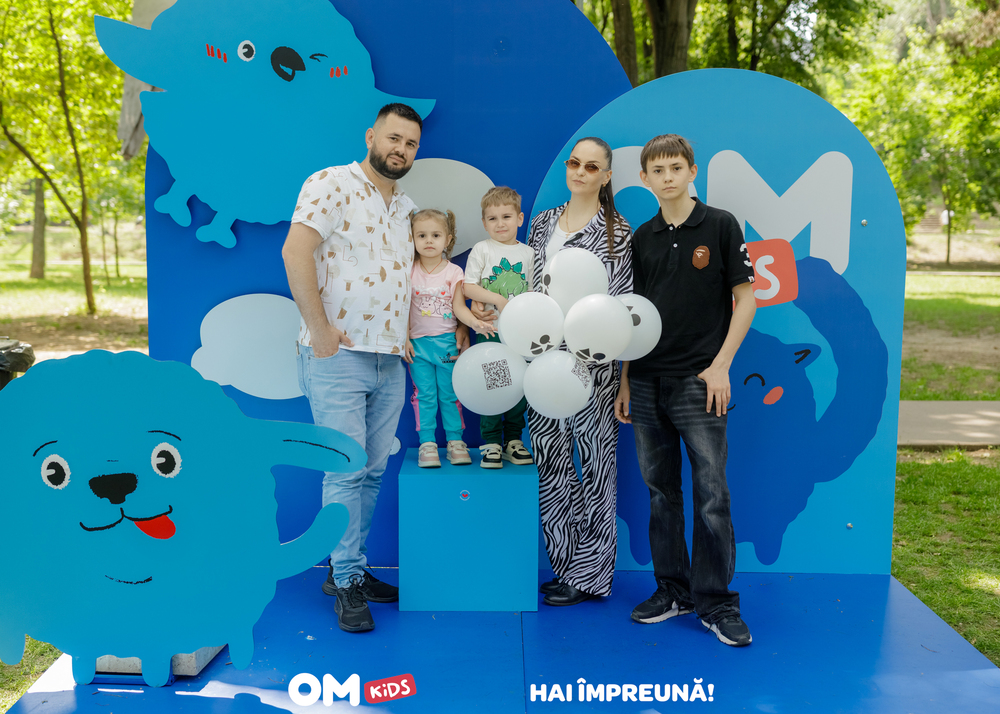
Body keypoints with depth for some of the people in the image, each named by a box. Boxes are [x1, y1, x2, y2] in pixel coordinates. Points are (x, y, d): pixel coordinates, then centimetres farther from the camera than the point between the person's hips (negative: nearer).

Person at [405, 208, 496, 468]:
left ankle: (455, 441, 15)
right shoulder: (409, 272, -1)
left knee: (449, 394, 6)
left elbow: (459, 307, -4)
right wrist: (405, 339, -4)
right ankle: (427, 444, 9)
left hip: (447, 342, 0)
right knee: (425, 394, 2)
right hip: (418, 342, 0)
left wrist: (475, 322, -22)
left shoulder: (454, 272, -1)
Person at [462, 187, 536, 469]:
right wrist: (496, 299, -15)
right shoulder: (482, 249, 2)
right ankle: (491, 443, 8)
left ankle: (513, 440, 18)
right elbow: (468, 287, -5)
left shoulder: (528, 253, 10)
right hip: (490, 329, -3)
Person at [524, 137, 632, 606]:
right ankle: (564, 565, 21)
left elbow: (619, 304, -5)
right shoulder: (543, 222, 14)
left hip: (591, 362, -5)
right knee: (549, 460, 7)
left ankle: (589, 575, 15)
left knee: (594, 462, 2)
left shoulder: (617, 233, -1)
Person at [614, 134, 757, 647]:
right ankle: (672, 590, 24)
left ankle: (715, 602, 10)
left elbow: (746, 298, -2)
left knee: (711, 493, -3)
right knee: (661, 491, 11)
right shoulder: (641, 237, 11)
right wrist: (624, 381, 10)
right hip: (647, 383, 5)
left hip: (698, 382, -4)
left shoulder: (720, 226, -1)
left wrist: (721, 365, -10)